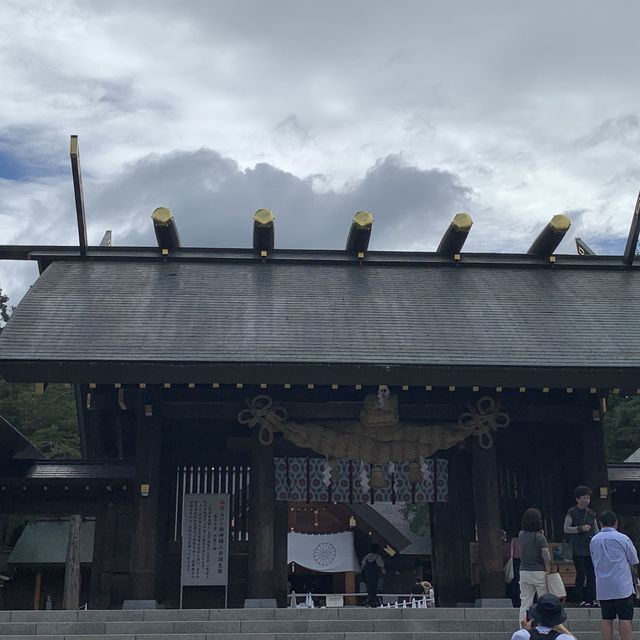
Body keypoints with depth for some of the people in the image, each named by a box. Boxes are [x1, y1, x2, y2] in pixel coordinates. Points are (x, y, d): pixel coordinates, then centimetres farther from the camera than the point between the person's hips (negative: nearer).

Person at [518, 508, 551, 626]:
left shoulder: (521, 535, 3)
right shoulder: (540, 537, -12)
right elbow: (546, 555, -20)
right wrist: (548, 568, -6)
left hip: (524, 571, 4)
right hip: (538, 572, -4)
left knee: (525, 602, 7)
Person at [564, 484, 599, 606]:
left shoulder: (591, 513, 13)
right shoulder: (572, 513, -2)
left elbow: (596, 530, 19)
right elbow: (566, 529, -6)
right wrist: (581, 528, -16)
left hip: (591, 548, 5)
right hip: (578, 549, -5)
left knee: (592, 574, 2)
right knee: (581, 574, -5)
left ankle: (591, 598, 11)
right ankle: (580, 599, 2)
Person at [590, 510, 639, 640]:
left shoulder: (594, 540, 8)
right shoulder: (622, 538, -6)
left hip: (602, 587, 4)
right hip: (622, 586, -4)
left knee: (607, 619, 7)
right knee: (625, 618, -2)